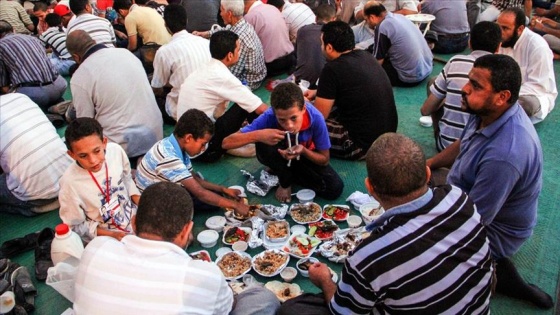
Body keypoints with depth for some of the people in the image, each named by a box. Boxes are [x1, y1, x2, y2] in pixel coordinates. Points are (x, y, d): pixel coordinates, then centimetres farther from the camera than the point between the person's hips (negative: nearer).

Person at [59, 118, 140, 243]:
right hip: (104, 236, -4)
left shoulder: (116, 150, -16)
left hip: (132, 215, 5)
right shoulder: (70, 182, -25)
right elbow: (75, 226, -11)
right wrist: (111, 235, -18)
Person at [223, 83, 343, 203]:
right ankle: (285, 181, -6)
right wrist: (258, 135, -49)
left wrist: (303, 151, -38)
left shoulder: (316, 118, -32)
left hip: (307, 156, 1)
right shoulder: (269, 117, -34)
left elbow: (325, 160, -18)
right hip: (279, 156, -1)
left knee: (335, 188, -20)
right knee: (263, 145, -35)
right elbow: (226, 143, -33)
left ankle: (291, 173, 4)